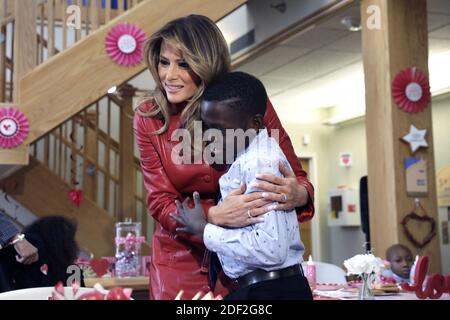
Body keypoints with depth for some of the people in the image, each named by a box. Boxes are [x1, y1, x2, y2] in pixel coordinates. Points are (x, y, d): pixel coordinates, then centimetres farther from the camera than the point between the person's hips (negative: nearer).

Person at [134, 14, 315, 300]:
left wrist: (298, 195, -33)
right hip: (182, 259, 1)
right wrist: (216, 215, -31)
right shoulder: (148, 119, -10)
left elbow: (296, 177, -8)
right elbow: (160, 202, -12)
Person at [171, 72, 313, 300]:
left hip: (272, 290, -10)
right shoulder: (249, 156, 11)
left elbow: (272, 249, -28)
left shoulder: (261, 161, -18)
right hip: (254, 287, 10)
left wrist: (203, 230, -17)